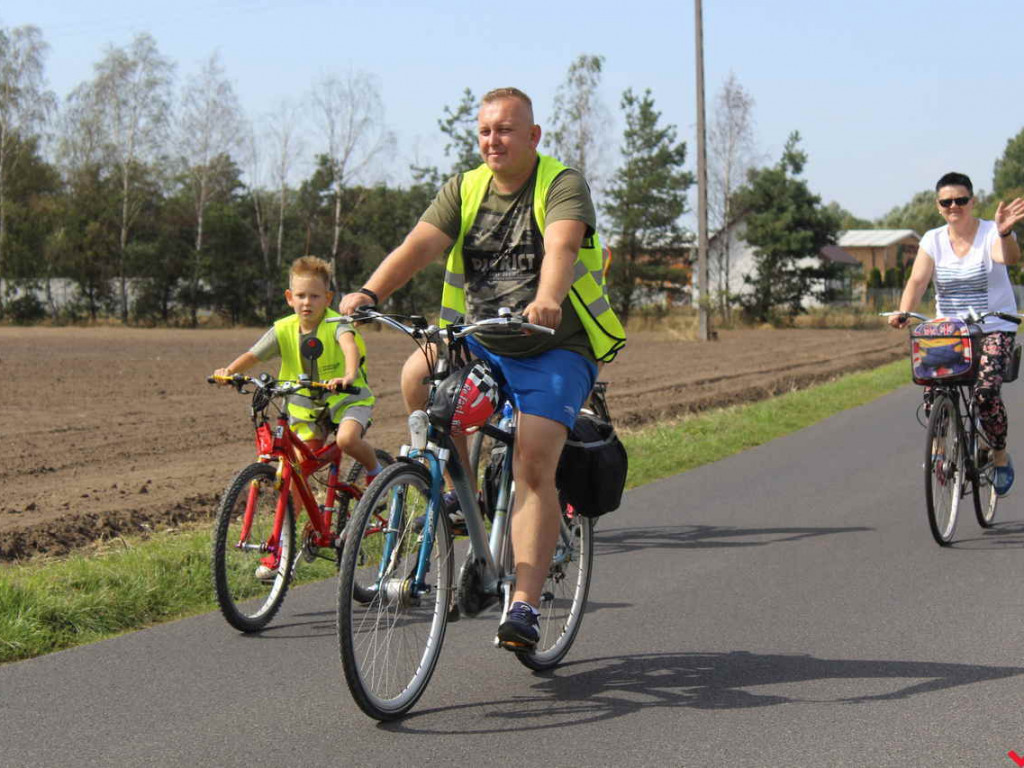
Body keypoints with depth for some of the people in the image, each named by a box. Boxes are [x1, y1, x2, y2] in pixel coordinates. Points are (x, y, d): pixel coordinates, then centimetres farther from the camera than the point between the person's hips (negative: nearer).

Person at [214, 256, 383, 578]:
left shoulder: (335, 324, -17)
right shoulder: (284, 330, -6)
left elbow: (350, 343, -37)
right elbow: (252, 355, -11)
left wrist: (349, 375, -58)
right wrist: (229, 371, -33)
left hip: (347, 399, -4)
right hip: (307, 407, 4)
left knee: (347, 439, -37)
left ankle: (375, 471, -4)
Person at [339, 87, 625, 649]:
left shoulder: (563, 186, -8)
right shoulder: (464, 191, 5)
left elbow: (561, 245, -29)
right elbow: (419, 245, -11)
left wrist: (547, 299, -50)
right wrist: (369, 293, -30)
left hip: (556, 351, -4)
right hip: (480, 344, 4)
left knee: (533, 466, -20)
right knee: (418, 376, -25)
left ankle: (524, 605, -17)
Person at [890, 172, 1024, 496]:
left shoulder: (990, 234, -7)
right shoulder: (933, 240, 3)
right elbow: (918, 280, -9)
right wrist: (903, 313, -28)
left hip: (994, 329, -3)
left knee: (985, 390, -24)